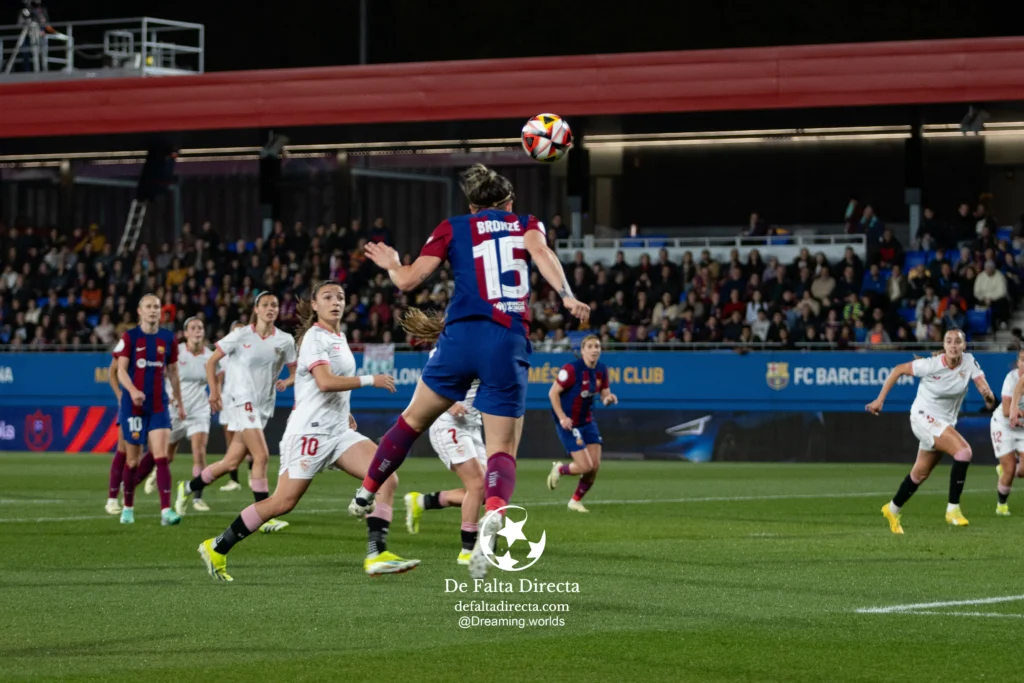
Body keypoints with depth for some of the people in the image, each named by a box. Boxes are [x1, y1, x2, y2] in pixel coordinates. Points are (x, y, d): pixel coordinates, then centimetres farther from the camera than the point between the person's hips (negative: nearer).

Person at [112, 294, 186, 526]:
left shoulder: (168, 338, 6)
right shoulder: (130, 337, -2)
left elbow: (173, 371, 15)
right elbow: (121, 370, -9)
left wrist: (179, 402, 17)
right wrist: (132, 390, -27)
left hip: (159, 405, 2)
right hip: (133, 405, -2)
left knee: (161, 457, -11)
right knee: (133, 459, 5)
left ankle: (166, 511, -17)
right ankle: (128, 508, 23)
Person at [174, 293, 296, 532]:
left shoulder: (284, 340, 5)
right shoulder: (241, 336, -3)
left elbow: (295, 371, 11)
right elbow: (212, 361, 5)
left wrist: (287, 381, -11)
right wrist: (214, 391, -1)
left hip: (265, 406, 5)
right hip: (242, 402, -5)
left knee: (231, 462, 7)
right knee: (261, 456, -19)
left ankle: (188, 487, 29)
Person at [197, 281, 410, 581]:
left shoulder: (338, 337, 17)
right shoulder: (315, 337, -10)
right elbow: (325, 382, -24)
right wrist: (370, 380, -19)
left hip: (338, 430, 8)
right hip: (310, 430, -8)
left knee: (387, 477, -10)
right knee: (283, 502, -8)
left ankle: (376, 554, -16)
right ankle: (217, 548, 6)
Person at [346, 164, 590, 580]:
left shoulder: (453, 229, 14)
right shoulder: (528, 225, 16)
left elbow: (408, 281, 8)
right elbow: (540, 252, -8)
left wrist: (390, 264, 30)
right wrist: (567, 296, -22)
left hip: (461, 336, 1)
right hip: (509, 344, -1)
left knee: (413, 420, 23)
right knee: (502, 449, 0)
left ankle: (365, 496, 36)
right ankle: (492, 518, -30)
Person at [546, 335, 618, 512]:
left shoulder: (602, 371, 1)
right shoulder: (571, 369, -19)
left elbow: (604, 394, 7)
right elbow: (553, 392, -15)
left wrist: (609, 398, -18)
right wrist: (562, 417, -22)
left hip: (587, 421, 7)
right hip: (569, 423, -7)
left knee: (595, 466, 0)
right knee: (585, 467, -13)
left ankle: (576, 501, 21)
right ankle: (559, 469, 20)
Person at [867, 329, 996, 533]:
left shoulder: (969, 362, -10)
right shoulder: (931, 365, -20)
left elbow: (983, 386, -18)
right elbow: (898, 370, -10)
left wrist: (988, 396, -43)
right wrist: (880, 400, -9)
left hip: (946, 422, 6)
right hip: (924, 417, -6)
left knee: (920, 474, 17)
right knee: (964, 451, -26)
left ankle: (893, 509, 39)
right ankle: (953, 509, -21)